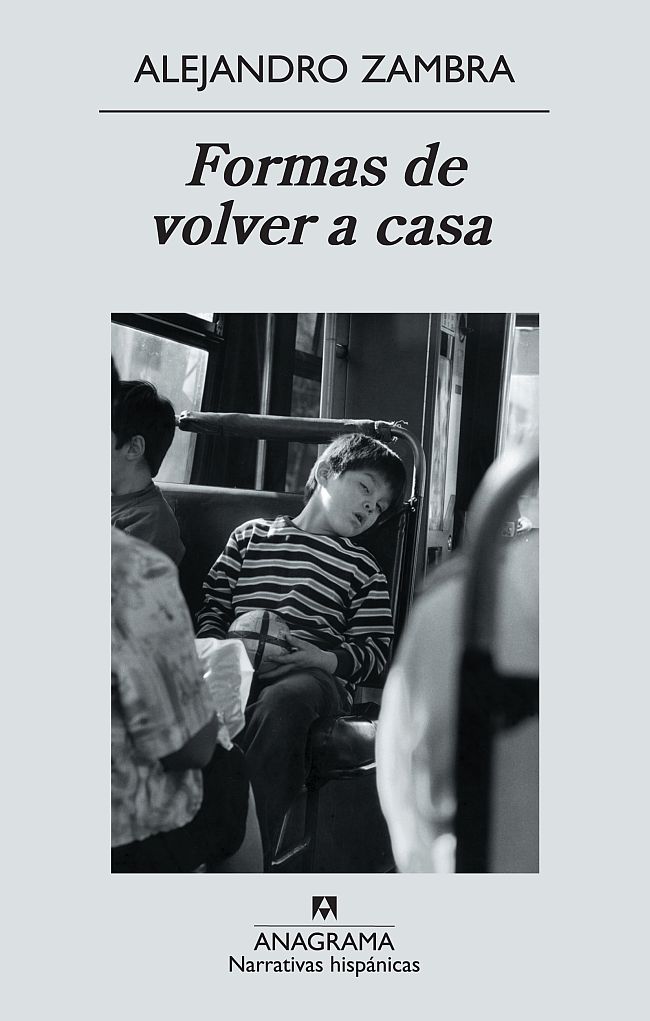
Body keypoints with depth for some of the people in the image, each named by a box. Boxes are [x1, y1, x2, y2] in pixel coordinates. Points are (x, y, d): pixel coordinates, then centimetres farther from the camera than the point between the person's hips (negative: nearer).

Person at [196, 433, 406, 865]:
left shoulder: (363, 568, 22)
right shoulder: (251, 534, 26)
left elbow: (375, 651, 13)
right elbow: (214, 600, 21)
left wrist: (326, 658, -8)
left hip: (313, 673, -1)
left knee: (282, 700, -39)